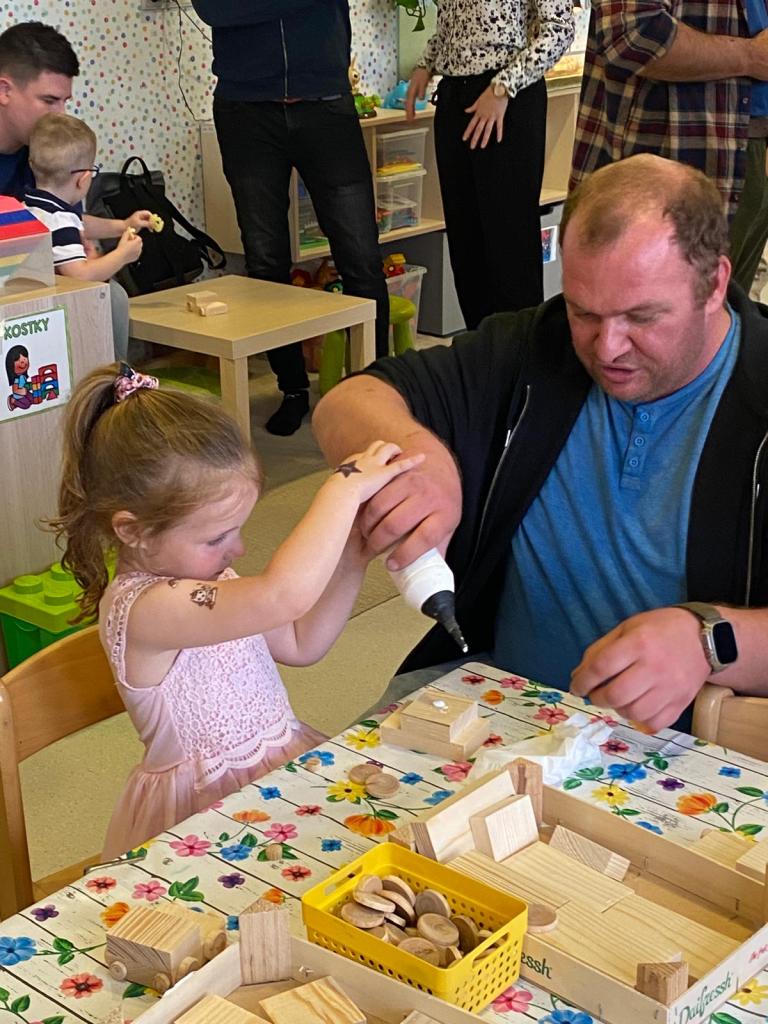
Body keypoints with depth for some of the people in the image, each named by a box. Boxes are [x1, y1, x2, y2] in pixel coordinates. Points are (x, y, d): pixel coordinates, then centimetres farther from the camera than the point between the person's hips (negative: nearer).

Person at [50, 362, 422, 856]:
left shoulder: (206, 578, 6)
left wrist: (349, 563, 1)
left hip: (284, 766, 9)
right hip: (208, 808, -9)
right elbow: (283, 596, -38)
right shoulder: (142, 609, -24)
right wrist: (346, 488, -29)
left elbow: (301, 644, 16)